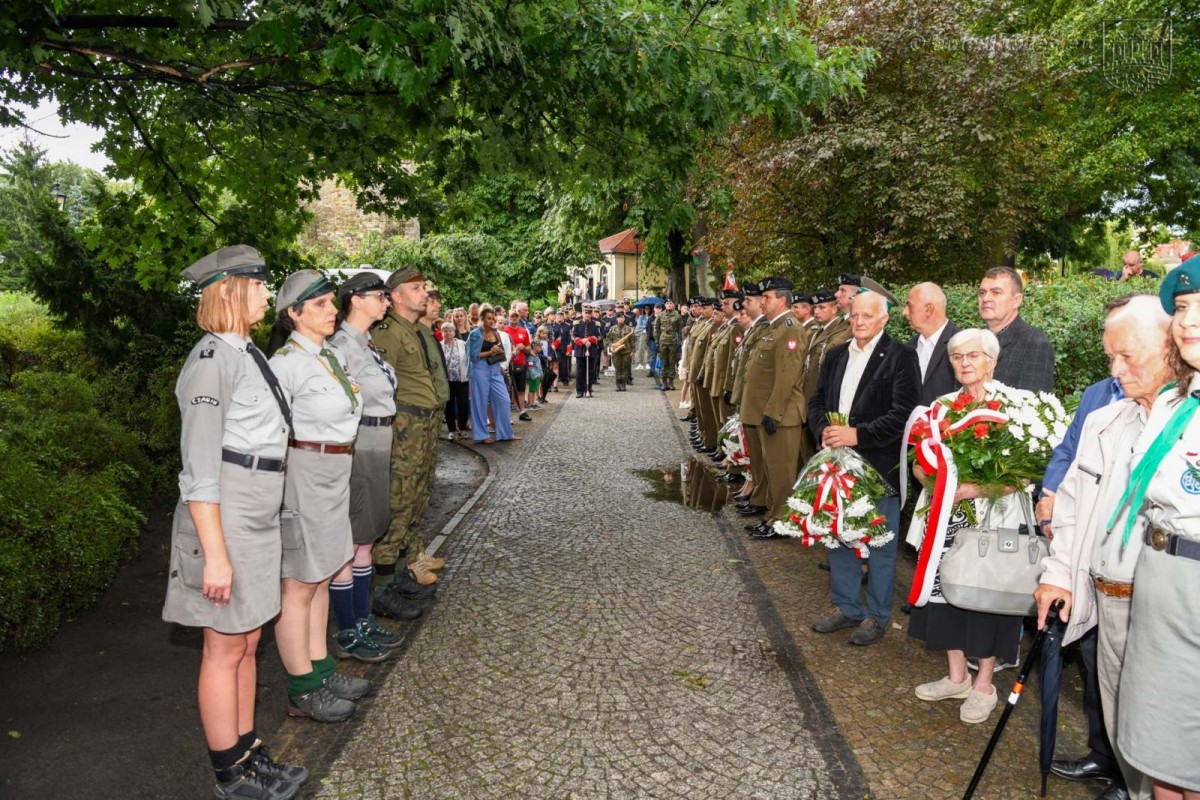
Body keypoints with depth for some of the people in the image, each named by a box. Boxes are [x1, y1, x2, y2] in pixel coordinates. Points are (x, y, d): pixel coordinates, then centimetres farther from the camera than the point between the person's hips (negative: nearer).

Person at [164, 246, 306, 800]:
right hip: (223, 524, -8)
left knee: (247, 642, 17)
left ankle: (248, 753, 31)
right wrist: (215, 552, -21)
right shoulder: (212, 359, -16)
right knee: (224, 650, 5)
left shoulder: (248, 354, 12)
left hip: (257, 522, 9)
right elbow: (199, 467, -19)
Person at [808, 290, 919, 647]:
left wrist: (857, 435, -22)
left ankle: (876, 616, 22)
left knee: (880, 543, 6)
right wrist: (824, 431, -6)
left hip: (878, 465, -6)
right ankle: (847, 607, 31)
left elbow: (903, 414, -17)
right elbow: (817, 401, 13)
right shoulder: (835, 356, 12)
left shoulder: (900, 358, -8)